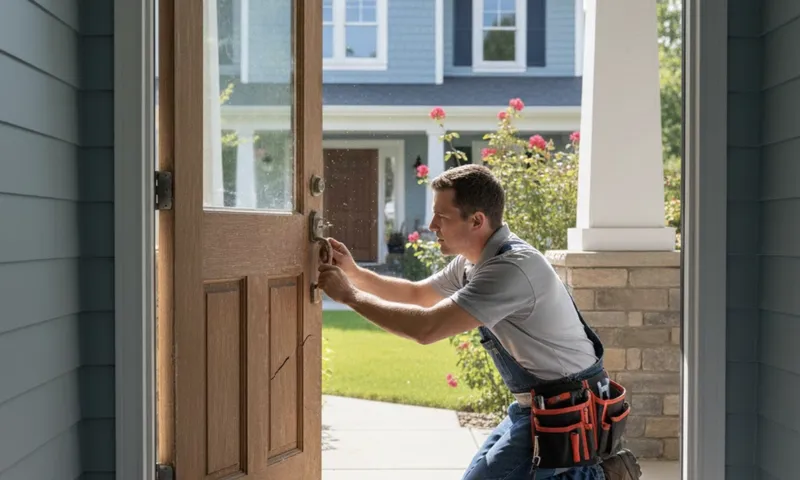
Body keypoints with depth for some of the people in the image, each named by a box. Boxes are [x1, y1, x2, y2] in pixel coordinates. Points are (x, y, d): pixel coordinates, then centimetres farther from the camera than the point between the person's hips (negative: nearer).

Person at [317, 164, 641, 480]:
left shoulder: (512, 268, -27)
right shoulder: (474, 261, 5)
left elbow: (426, 329, -30)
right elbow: (416, 294, 20)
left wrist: (350, 296, -20)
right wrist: (355, 274, 5)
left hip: (567, 412, -10)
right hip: (537, 405, 10)